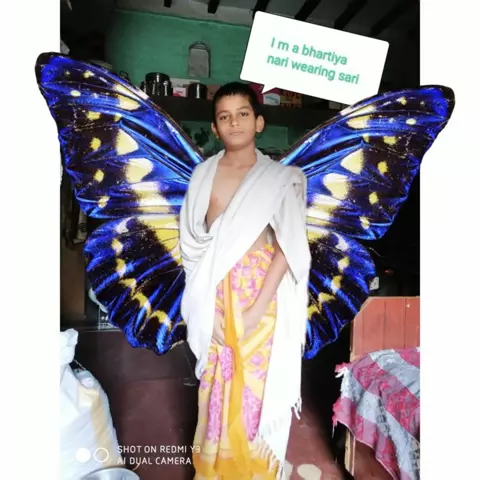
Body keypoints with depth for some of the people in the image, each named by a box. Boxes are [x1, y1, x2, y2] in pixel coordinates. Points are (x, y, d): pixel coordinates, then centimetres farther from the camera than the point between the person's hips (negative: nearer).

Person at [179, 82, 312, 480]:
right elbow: (191, 239, 5)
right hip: (215, 293, 3)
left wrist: (258, 307, -16)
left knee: (255, 378, 7)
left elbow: (288, 246, -10)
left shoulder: (279, 177, -5)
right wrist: (204, 294, -3)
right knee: (216, 378, 13)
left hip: (259, 290, -2)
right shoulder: (203, 173, 4)